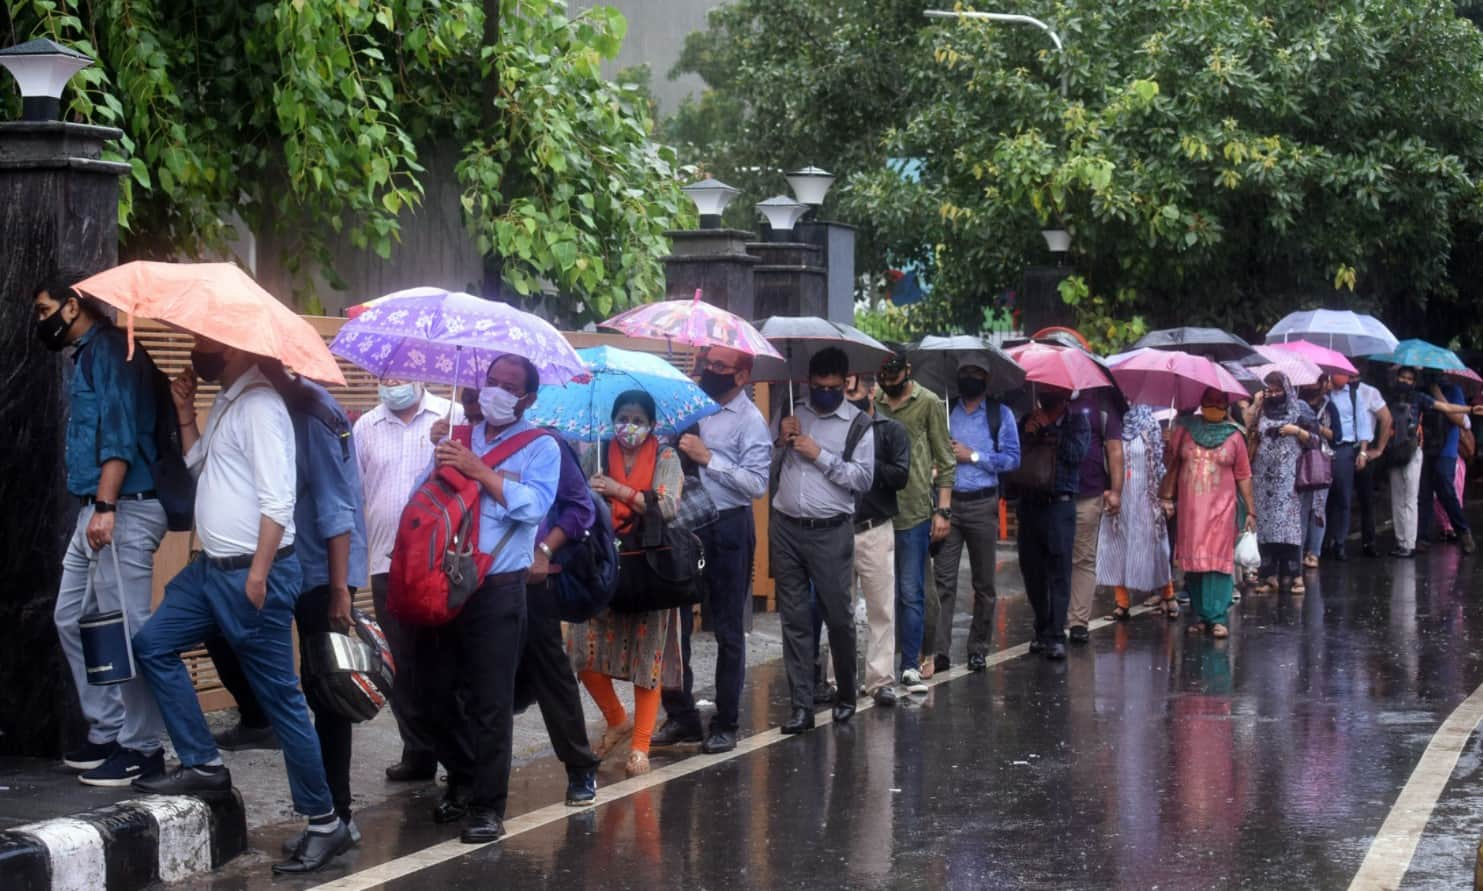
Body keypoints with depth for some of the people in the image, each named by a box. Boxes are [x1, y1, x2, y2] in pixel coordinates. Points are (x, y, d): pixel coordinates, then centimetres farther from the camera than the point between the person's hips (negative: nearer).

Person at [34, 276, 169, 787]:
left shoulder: (110, 350, -10)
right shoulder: (86, 355, 20)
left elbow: (120, 433, -19)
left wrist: (106, 506, -25)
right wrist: (96, 508, 17)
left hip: (122, 511, -11)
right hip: (95, 511, 11)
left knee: (125, 630, -7)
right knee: (72, 619, 14)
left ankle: (142, 749, -1)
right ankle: (108, 732, 20)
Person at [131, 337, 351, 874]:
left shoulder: (260, 405, -18)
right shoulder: (225, 401, 12)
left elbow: (278, 502, -23)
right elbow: (200, 465, 23)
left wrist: (258, 574, -23)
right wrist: (185, 409, 12)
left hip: (252, 573, -10)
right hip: (212, 567, 10)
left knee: (280, 698, -5)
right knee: (152, 645, 10)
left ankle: (325, 822, 2)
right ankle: (203, 764, 12)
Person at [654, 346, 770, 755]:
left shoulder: (750, 422, -9)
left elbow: (757, 485, -19)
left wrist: (708, 458, -20)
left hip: (727, 528, -6)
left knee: (728, 630, 5)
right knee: (674, 623, 7)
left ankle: (725, 724, 14)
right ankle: (680, 716, 19)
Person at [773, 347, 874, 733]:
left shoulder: (857, 423, -1)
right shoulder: (793, 414, 12)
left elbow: (863, 478, -8)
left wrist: (820, 455, -12)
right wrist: (782, 442, -1)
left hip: (830, 532, -3)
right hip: (786, 528, 4)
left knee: (838, 617, 3)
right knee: (794, 620, 3)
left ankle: (846, 696, 21)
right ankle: (802, 706, 6)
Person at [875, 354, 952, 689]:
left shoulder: (929, 404, 0)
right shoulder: (871, 402, 9)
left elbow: (945, 461, 1)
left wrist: (942, 509, -4)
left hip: (914, 511, -3)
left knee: (911, 593, -3)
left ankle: (911, 666, 0)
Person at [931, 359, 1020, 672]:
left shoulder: (1000, 414, 7)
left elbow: (1012, 458, -1)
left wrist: (972, 456, -8)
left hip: (982, 505, 0)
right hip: (948, 502, 0)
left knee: (984, 582, 6)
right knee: (943, 579, -7)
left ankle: (978, 649, 15)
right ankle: (939, 649, -9)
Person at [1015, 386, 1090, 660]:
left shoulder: (1076, 420, 6)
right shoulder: (1030, 419, 13)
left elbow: (1077, 453, -10)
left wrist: (1049, 428, -6)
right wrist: (1028, 433, -11)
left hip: (1059, 502, -4)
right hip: (1030, 502, 4)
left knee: (1059, 570, -7)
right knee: (1031, 568, 6)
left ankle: (1056, 636, -8)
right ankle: (1042, 630, 18)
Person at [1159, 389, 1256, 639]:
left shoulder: (1234, 436, 4)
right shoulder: (1185, 429, 6)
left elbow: (1243, 476, 6)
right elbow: (1173, 464, 11)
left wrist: (1250, 510, 5)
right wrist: (1167, 497, 5)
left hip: (1221, 508, -2)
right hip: (1190, 508, 2)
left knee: (1219, 561, -8)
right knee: (1193, 561, 3)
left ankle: (1217, 618, -8)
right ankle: (1200, 616, 12)